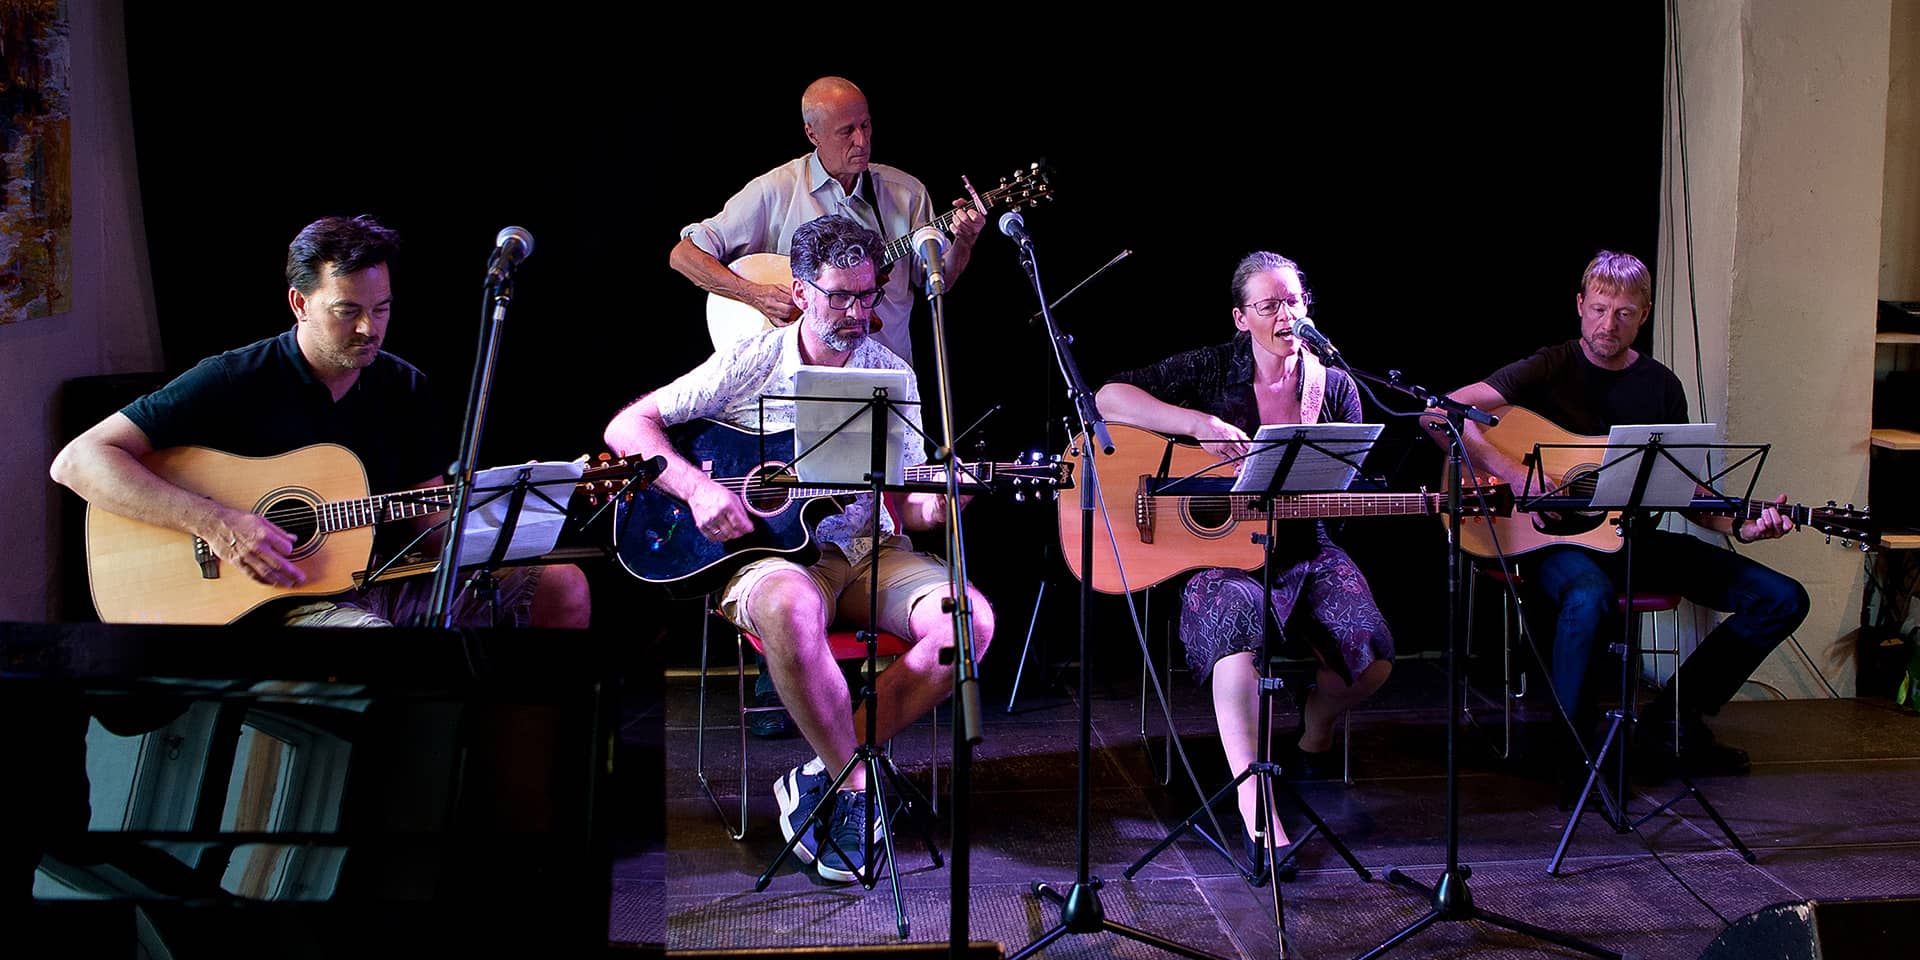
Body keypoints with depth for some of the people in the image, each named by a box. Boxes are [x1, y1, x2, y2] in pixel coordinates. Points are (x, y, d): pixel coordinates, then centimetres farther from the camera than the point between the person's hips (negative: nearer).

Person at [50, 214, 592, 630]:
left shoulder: (403, 387, 8)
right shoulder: (235, 382, -9)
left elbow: (431, 518, 11)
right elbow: (76, 461, -14)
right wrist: (215, 523, -25)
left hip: (389, 581, 6)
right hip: (274, 600, -6)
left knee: (563, 586, -9)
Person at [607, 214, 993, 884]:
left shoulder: (893, 376, 8)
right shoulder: (750, 363, 1)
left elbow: (905, 506, 7)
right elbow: (627, 426, -2)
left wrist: (930, 507, -18)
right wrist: (697, 488, -18)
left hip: (865, 552, 4)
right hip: (766, 550, -3)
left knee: (971, 621, -25)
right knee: (792, 606, -41)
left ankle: (823, 776, -16)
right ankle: (859, 788, -23)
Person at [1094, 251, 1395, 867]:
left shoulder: (1333, 387, 8)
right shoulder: (1209, 371, 1)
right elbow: (1109, 398, -9)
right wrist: (1200, 423, -21)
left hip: (1305, 548, 3)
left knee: (1373, 656, -22)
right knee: (1239, 627, -37)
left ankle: (1315, 732, 14)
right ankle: (1257, 812, -39)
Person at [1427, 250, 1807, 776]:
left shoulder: (1661, 386, 9)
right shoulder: (1550, 368, -5)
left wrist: (1740, 526, -5)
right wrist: (1515, 473, -26)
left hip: (1634, 536, 6)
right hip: (1556, 536, -6)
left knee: (1782, 599, -6)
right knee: (1589, 597, -42)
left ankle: (1675, 717, 6)